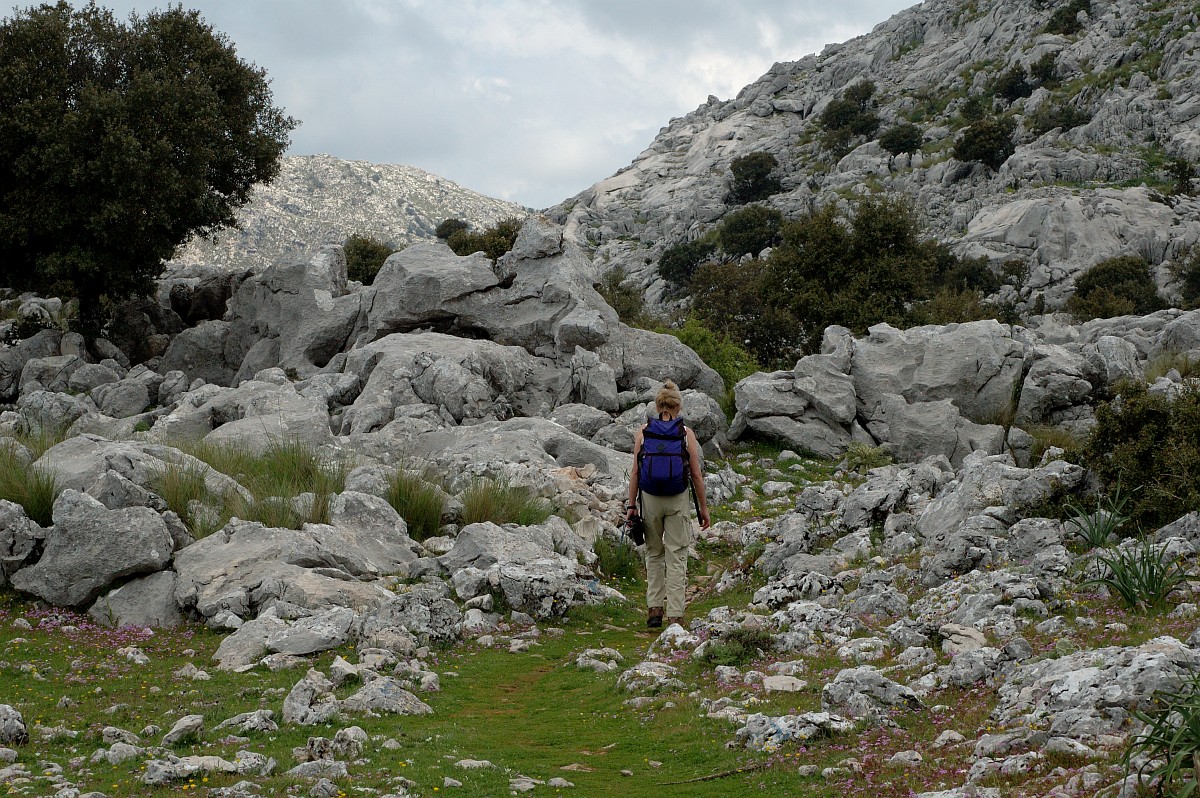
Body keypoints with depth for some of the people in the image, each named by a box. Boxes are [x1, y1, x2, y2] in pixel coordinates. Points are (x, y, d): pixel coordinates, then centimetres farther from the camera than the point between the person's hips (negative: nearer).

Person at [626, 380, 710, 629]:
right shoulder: (686, 434, -4)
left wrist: (631, 505, 5)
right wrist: (703, 507, 6)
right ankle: (675, 615, 2)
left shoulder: (644, 431, -1)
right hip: (678, 499, -1)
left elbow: (636, 472, -2)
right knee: (676, 557, 4)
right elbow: (696, 475, -2)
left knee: (654, 553, 19)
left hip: (650, 498, 1)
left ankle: (655, 608, 15)